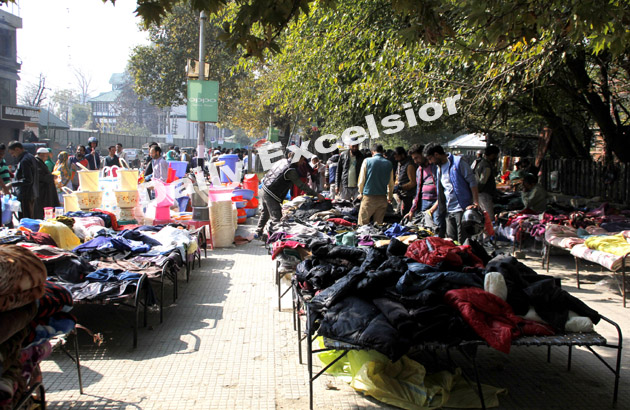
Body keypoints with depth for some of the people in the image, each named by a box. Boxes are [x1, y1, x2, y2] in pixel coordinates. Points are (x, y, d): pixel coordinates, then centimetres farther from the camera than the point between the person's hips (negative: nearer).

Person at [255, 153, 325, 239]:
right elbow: (301, 185, -19)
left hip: (264, 189, 10)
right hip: (271, 195, -10)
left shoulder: (283, 161, 5)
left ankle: (258, 233, 38)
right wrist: (316, 195, -15)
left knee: (265, 213, 24)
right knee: (277, 218, -5)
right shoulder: (291, 170, -21)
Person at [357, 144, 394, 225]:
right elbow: (391, 183, 11)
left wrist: (361, 193, 16)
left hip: (369, 197, -3)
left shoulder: (367, 161, -3)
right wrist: (389, 197, 25)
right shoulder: (389, 163, 4)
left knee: (362, 223, 1)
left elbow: (361, 180, 0)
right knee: (379, 223, 10)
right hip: (383, 198, 3)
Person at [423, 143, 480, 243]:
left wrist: (475, 203, -17)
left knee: (462, 242, -8)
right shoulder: (439, 168, 19)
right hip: (449, 211, 7)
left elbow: (472, 182, -8)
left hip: (462, 209, -7)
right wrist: (432, 209, 19)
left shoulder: (458, 162, -5)